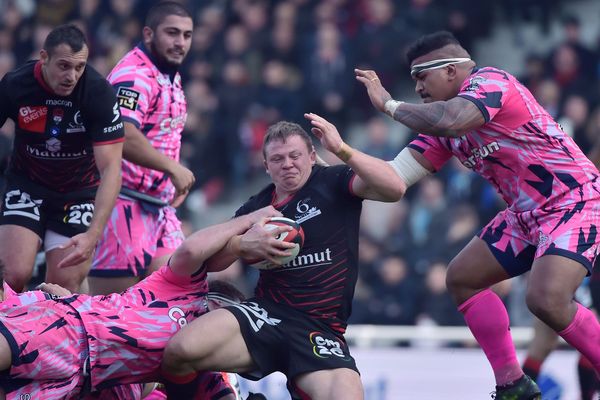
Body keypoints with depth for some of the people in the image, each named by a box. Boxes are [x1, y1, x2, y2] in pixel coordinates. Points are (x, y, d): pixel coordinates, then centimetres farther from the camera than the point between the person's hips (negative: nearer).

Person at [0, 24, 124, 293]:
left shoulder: (100, 93, -22)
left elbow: (110, 168, -23)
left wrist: (93, 235, -33)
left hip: (81, 190, 0)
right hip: (27, 185, 1)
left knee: (64, 288, -9)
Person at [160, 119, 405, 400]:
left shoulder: (333, 183, 3)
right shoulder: (256, 207, 15)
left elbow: (394, 189, -13)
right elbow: (212, 261, 18)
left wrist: (342, 151, -23)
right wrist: (245, 244, -4)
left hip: (321, 329, -2)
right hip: (266, 315, 3)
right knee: (181, 350, -26)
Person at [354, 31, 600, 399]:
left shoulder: (489, 81, -16)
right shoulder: (444, 118, 11)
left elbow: (449, 121, -36)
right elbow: (397, 175, 9)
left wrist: (389, 103, -22)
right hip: (529, 213, 10)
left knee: (546, 299, -29)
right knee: (462, 279, 12)